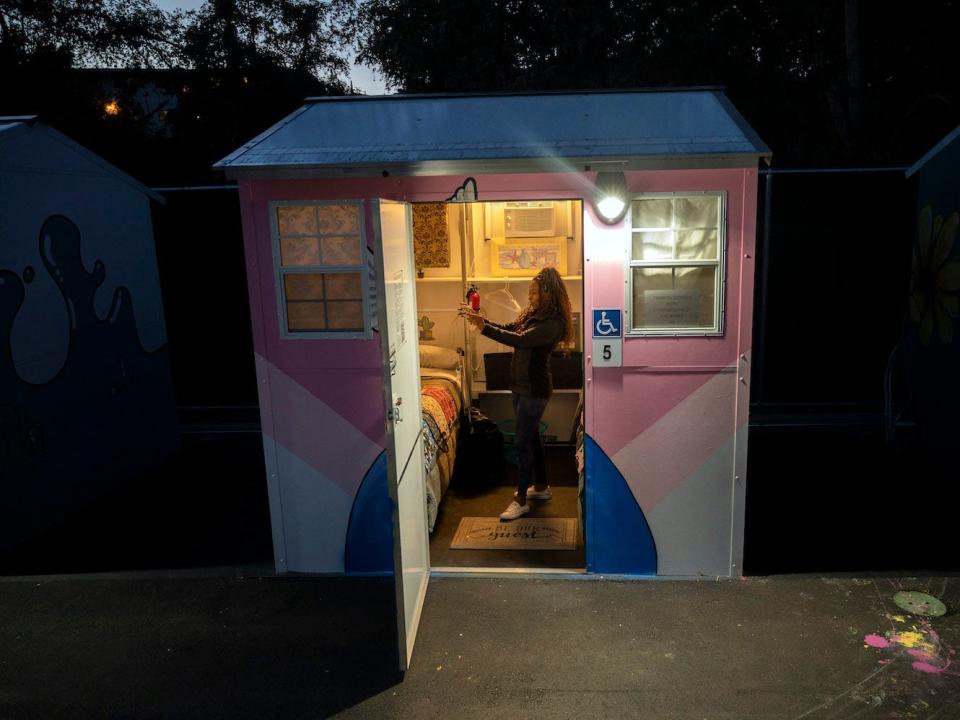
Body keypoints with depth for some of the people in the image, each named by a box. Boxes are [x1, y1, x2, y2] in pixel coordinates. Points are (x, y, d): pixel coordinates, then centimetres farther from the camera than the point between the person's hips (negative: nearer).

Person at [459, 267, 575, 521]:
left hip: (535, 389, -9)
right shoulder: (532, 314, 7)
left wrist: (484, 328, -36)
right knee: (531, 437, 19)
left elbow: (520, 340, -34)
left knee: (523, 442, -4)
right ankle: (541, 487, 35)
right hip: (521, 385, 9)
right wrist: (481, 320, 1)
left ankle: (521, 500, 7)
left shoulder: (553, 323, -22)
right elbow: (509, 329, 15)